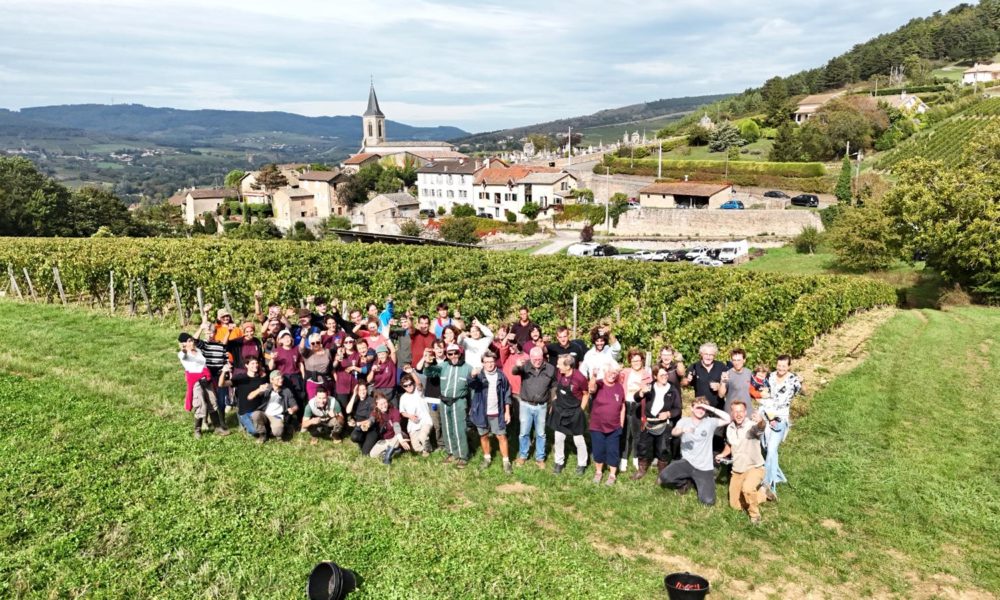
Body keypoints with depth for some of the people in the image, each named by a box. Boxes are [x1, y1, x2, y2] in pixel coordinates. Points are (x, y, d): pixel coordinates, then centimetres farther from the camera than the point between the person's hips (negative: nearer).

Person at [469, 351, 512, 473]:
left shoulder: (501, 376, -4)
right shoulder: (479, 375, -8)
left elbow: (507, 394, 3)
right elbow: (471, 385, -30)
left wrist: (507, 411, -1)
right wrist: (473, 376, -53)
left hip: (497, 413, -1)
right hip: (482, 412, 1)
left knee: (501, 436, 1)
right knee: (484, 436, 14)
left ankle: (506, 461, 11)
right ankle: (487, 458, 32)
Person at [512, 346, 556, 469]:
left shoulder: (550, 369, -5)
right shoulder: (525, 366, -11)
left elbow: (553, 387, 6)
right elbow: (514, 372, -31)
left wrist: (552, 404, 7)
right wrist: (517, 366, -55)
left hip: (542, 406, 1)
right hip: (526, 405, -1)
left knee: (540, 434, 13)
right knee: (524, 432, 12)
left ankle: (540, 458, 28)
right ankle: (522, 455, 30)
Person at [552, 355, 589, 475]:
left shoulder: (580, 378, -24)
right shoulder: (559, 374, -9)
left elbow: (586, 394, -8)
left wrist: (581, 410, -7)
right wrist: (555, 403, 7)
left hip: (574, 412, -5)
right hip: (560, 411, 5)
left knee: (578, 440, 9)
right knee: (558, 438, 11)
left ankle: (582, 464, 27)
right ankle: (559, 462, 28)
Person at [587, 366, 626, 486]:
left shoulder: (619, 387, -3)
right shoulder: (598, 384, -12)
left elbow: (622, 408, 6)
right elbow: (592, 389, -39)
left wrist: (621, 425, 7)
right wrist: (593, 376, -58)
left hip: (614, 428, 1)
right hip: (597, 427, -1)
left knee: (612, 452, 9)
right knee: (598, 451, 12)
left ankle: (612, 475, 27)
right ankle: (598, 472, 34)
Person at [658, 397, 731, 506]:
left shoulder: (710, 422, 0)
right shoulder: (684, 421, 0)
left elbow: (727, 419, -13)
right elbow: (674, 432, -20)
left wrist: (710, 408, -16)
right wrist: (682, 430, -44)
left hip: (704, 468, 0)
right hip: (687, 462, 0)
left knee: (708, 501, -11)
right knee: (663, 478, -23)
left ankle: (696, 482, 22)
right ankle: (685, 482, 10)